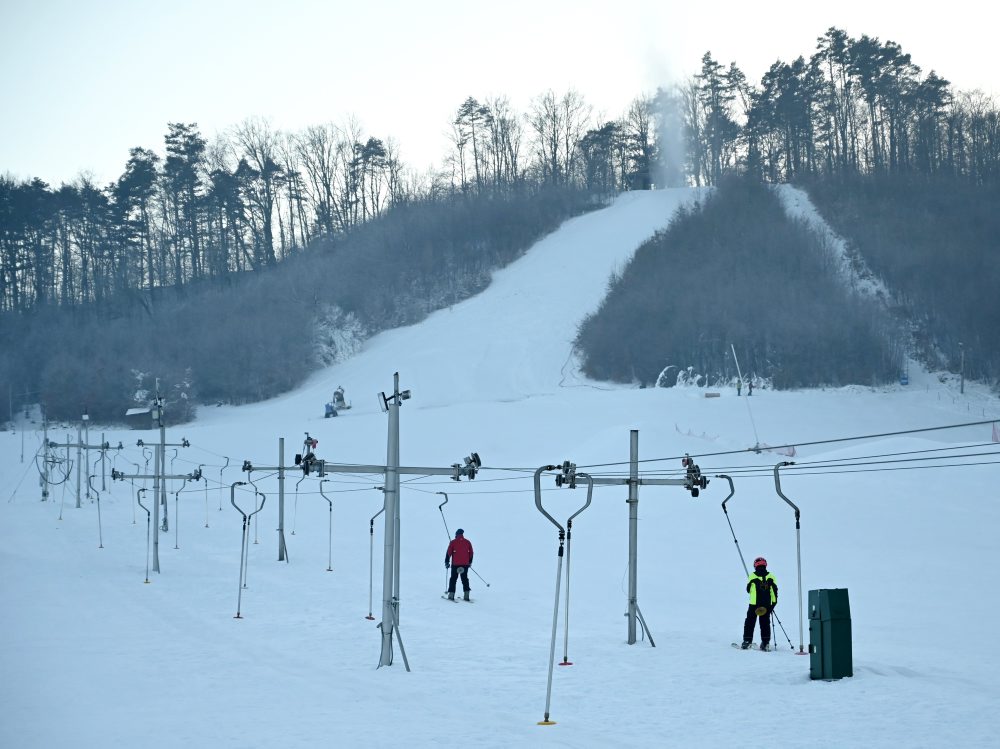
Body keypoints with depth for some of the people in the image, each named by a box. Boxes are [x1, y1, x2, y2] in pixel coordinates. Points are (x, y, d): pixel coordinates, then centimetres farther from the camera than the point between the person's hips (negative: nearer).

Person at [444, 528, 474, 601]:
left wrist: (447, 562, 3)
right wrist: (470, 562, 21)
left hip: (455, 564, -2)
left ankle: (451, 595, 1)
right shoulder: (467, 542, 4)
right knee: (465, 579, 11)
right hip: (465, 564, 2)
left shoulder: (453, 542, -4)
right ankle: (466, 595, 3)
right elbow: (471, 553, 9)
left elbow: (448, 553, -5)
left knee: (453, 579, 6)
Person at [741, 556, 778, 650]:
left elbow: (748, 589, 5)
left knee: (750, 622, 9)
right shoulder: (770, 577, 0)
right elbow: (774, 590, 0)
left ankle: (747, 641, 7)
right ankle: (766, 643, 7)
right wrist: (774, 602, 7)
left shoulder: (752, 576, -5)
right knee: (765, 623, 10)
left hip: (754, 603, -2)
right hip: (767, 605, 2)